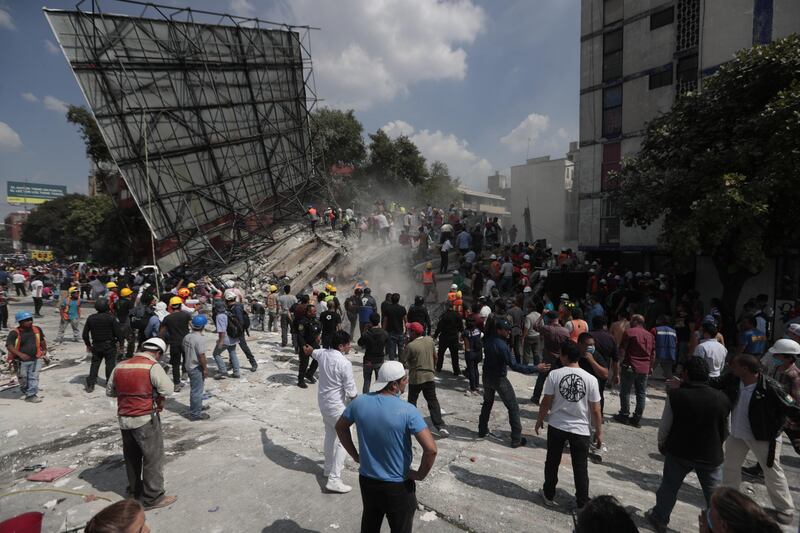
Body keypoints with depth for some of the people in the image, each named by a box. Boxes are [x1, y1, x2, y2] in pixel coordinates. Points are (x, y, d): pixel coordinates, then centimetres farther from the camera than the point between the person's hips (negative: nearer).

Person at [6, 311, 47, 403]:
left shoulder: (37, 329, 0)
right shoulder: (14, 333, -12)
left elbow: (42, 340, 17)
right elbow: (9, 346, -19)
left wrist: (44, 350, 16)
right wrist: (20, 354, -31)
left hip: (36, 359, 2)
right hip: (21, 361, -2)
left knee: (34, 377, -2)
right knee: (23, 379, 13)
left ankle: (31, 395, 3)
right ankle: (25, 392, 34)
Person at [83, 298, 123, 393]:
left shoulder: (91, 318, 0)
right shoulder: (111, 318, -14)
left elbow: (85, 333, 7)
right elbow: (118, 331, -12)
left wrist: (88, 344, 19)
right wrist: (120, 341, 2)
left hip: (96, 346, 4)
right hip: (109, 346, -4)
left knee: (95, 364, 12)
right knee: (110, 364, 4)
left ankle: (90, 384, 10)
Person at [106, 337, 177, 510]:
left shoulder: (120, 366, 5)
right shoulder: (153, 367, -16)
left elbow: (109, 391, 13)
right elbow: (167, 389, -22)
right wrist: (154, 392, -2)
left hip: (124, 419, 7)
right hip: (146, 419, -7)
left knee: (132, 456, 22)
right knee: (154, 457, 3)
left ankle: (135, 489, 37)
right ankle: (153, 497, 9)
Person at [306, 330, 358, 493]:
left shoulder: (323, 354, -4)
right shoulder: (344, 363, -26)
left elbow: (313, 352, 23)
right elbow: (351, 391, -20)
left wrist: (308, 350, 48)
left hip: (323, 402, 8)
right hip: (337, 406, -8)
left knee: (330, 434, 25)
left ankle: (329, 467, 41)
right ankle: (334, 480, -1)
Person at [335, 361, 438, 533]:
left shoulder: (360, 402, -11)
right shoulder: (407, 410, -25)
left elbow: (340, 427, 5)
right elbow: (431, 449, -29)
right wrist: (420, 474, -12)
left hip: (367, 480, 4)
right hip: (398, 486, -4)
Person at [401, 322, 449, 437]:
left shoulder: (410, 346, -19)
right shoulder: (430, 340, -2)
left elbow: (402, 361, -11)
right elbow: (435, 357, 10)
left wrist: (408, 366, 8)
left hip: (415, 378, -4)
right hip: (429, 376, 4)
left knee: (412, 401, 15)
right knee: (433, 401, 9)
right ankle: (440, 426, 2)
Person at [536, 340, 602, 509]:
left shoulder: (554, 374, -14)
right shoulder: (590, 379, -12)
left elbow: (546, 402, -8)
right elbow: (596, 410, -7)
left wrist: (540, 420, 8)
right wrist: (599, 432, 6)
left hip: (556, 426, 0)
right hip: (581, 429, 0)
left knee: (552, 462, 19)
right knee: (580, 468, 14)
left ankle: (549, 495, 34)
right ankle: (583, 504, 23)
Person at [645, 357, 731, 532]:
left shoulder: (675, 395, -17)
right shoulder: (722, 399, -8)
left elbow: (664, 426, -10)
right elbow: (725, 431, 6)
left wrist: (661, 444, 10)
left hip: (678, 452, -1)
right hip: (711, 455, 1)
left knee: (669, 486, 17)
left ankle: (659, 519, 32)